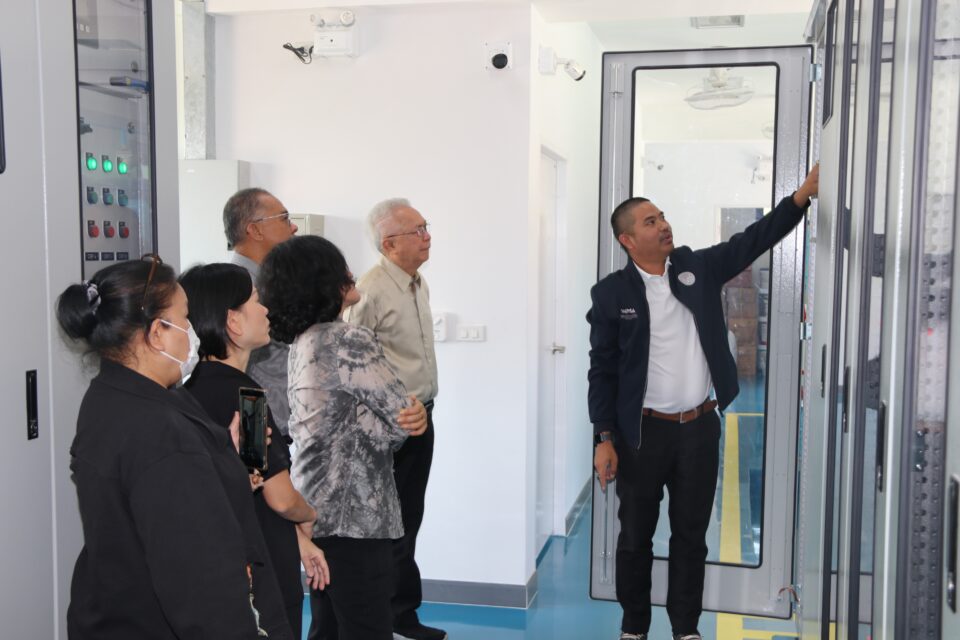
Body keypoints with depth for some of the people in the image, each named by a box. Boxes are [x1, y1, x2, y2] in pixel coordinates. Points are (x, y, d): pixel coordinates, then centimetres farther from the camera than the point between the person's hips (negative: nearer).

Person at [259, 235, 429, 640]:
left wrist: (413, 415, -6)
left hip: (315, 508, 9)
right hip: (352, 514, -9)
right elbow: (403, 414, -14)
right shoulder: (347, 341, -19)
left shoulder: (302, 341, 9)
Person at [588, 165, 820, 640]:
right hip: (643, 431, -2)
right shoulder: (611, 293, -7)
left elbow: (752, 240, -2)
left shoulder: (698, 267, 3)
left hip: (701, 427, 3)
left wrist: (803, 193, -15)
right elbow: (602, 370, -6)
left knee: (691, 534, 13)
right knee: (635, 536, 10)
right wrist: (604, 438, -8)